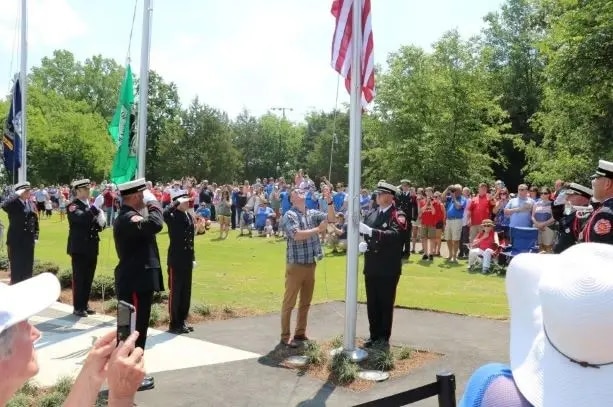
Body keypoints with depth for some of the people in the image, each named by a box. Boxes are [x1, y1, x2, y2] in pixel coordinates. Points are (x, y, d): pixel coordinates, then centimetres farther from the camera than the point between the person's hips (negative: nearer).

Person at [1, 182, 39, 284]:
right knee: (16, 268, 2)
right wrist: (17, 194, -26)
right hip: (16, 241, -5)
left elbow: (36, 220, 12)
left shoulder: (31, 204, 8)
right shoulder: (13, 204, -8)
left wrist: (35, 236, 6)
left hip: (29, 241, 5)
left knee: (28, 268, 11)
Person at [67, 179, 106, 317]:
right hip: (79, 248, -7)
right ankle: (78, 307, 5)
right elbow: (82, 218, -27)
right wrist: (95, 209, -27)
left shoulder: (91, 205, 15)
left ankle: (84, 305, 21)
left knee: (88, 279, 11)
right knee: (79, 279, -2)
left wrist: (101, 222, -11)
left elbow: (101, 222, 11)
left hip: (91, 248, 7)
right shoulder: (73, 206, -8)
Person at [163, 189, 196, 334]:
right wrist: (177, 203, -27)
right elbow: (164, 213, -37)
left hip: (187, 260, 7)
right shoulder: (172, 217, -10)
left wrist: (193, 258, 15)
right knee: (175, 292, 0)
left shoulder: (190, 217, 11)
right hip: (176, 260, -7)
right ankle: (174, 324, 9)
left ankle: (182, 321, 23)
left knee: (186, 291, 12)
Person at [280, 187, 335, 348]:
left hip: (311, 264, 7)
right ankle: (285, 337, 9)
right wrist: (318, 229, -18)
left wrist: (330, 202, -14)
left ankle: (300, 334, 26)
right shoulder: (289, 215, -11)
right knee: (289, 302, 1)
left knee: (306, 302, 15)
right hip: (295, 265, -6)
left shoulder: (313, 213, 7)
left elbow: (331, 219, 0)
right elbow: (297, 235, -23)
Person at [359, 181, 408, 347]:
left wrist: (370, 231, -33)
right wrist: (363, 244, -6)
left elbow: (394, 235, -25)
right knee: (372, 303, 11)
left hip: (389, 269, -5)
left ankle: (384, 337, 18)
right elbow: (364, 233, 17)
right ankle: (374, 335, 24)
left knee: (386, 304, 5)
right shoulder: (371, 214, 10)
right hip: (371, 268, 5)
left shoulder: (398, 215, -8)